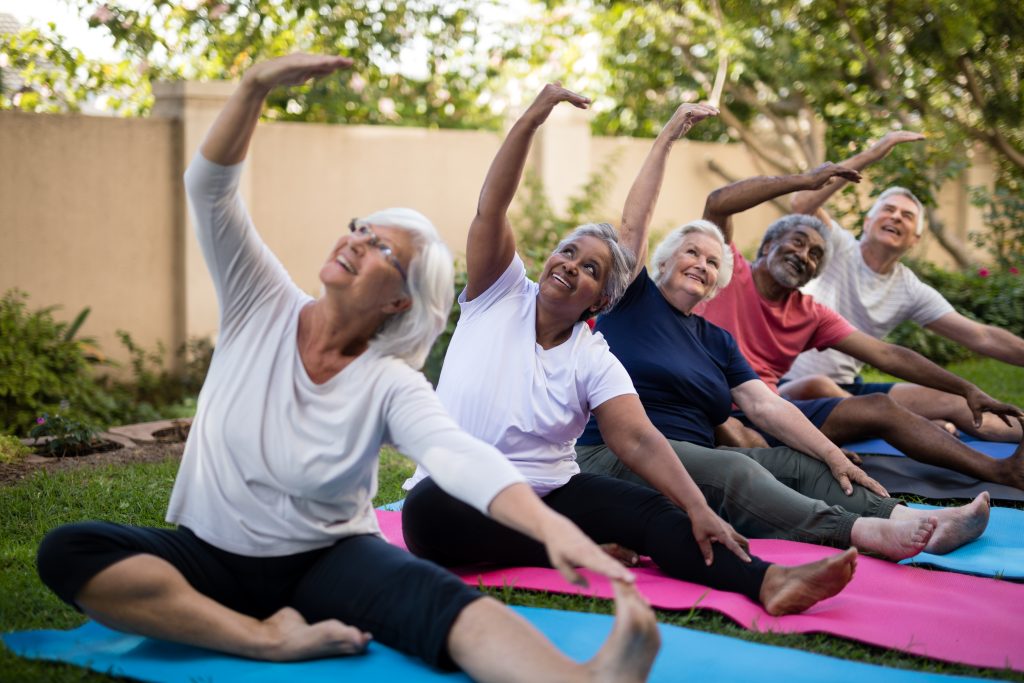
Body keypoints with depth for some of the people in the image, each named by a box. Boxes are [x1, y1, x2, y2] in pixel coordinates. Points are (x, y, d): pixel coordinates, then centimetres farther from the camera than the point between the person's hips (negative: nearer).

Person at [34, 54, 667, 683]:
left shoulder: (392, 385, -11)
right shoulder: (263, 306, -4)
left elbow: (462, 456, -31)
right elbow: (210, 187, -14)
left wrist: (550, 524, -51)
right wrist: (256, 86, -30)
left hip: (329, 560, -2)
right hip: (213, 556, 3)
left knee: (438, 594, -35)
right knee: (67, 550, -26)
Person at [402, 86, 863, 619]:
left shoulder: (594, 362, 0)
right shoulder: (501, 295, 1)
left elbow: (639, 440, -12)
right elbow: (491, 208, -12)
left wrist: (698, 509, -27)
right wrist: (532, 118, -21)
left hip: (550, 491, 1)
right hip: (455, 495, -1)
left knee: (651, 509, -25)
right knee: (428, 510, -38)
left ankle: (769, 581, -45)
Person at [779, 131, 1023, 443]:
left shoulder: (911, 291, 7)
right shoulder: (838, 247, -4)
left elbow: (981, 337, 5)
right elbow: (802, 203, -25)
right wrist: (871, 154, -25)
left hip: (847, 388, 5)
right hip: (790, 386, -5)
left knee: (957, 402, -13)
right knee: (818, 385, -41)